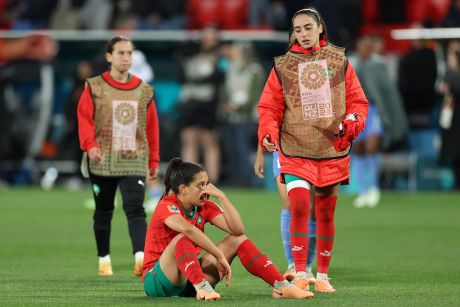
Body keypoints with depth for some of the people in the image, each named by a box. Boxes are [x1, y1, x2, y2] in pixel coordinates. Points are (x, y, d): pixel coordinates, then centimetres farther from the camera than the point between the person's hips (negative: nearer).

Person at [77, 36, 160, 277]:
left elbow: (152, 127, 11)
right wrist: (89, 144, -22)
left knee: (135, 209, -16)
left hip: (134, 161, 0)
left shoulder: (143, 89, 8)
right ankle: (104, 259, 24)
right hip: (102, 161, 0)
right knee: (103, 212, 11)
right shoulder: (94, 87, 2)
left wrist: (154, 160, 10)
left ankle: (141, 257, -29)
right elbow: (84, 117, -5)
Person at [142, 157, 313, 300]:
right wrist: (220, 256, -39)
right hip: (156, 281, -7)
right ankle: (202, 288, -52)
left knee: (238, 240, 0)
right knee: (183, 239, -35)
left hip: (192, 278, 7)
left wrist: (221, 196, -12)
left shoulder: (204, 207, 5)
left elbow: (237, 230, -7)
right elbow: (187, 229, -40)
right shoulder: (166, 207, -17)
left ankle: (281, 286, -9)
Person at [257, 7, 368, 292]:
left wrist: (353, 121, -13)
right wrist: (268, 132, -15)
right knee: (299, 206, -18)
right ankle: (300, 273, -13)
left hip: (332, 150, 2)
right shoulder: (282, 66, 3)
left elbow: (357, 100, 6)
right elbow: (269, 106, 3)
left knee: (326, 214, 9)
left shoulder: (339, 61, 5)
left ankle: (323, 274, 20)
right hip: (295, 150, -2)